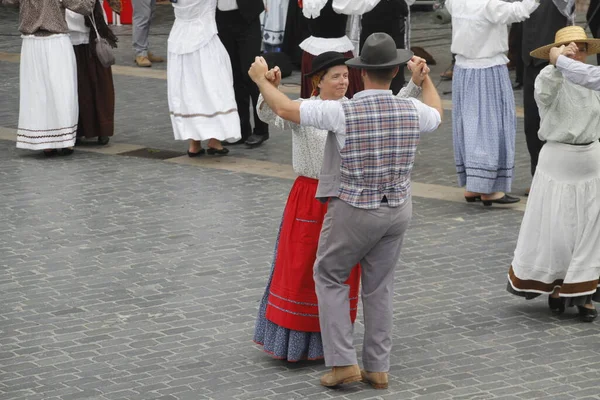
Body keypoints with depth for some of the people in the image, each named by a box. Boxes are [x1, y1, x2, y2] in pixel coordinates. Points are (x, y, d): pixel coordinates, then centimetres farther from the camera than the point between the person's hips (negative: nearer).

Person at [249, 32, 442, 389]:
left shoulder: (343, 112, -22)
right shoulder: (411, 111, -9)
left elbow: (286, 109, -15)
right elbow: (436, 115, 17)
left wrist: (261, 78, 3)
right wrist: (425, 76, 34)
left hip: (353, 211, -4)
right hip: (397, 210, 4)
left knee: (329, 278, 15)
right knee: (380, 286, 16)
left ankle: (343, 361, 7)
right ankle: (378, 368, 18)